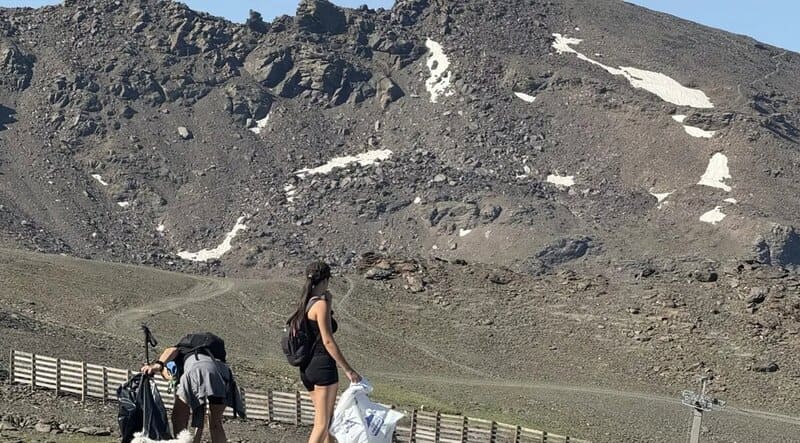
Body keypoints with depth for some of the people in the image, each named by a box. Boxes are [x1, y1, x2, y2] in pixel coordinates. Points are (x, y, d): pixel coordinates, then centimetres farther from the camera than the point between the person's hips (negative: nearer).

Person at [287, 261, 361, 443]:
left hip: (306, 367, 8)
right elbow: (327, 341, -18)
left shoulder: (304, 303, 11)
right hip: (322, 366, -8)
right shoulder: (321, 304, -13)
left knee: (328, 419, 17)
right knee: (322, 423, -4)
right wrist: (348, 370, -16)